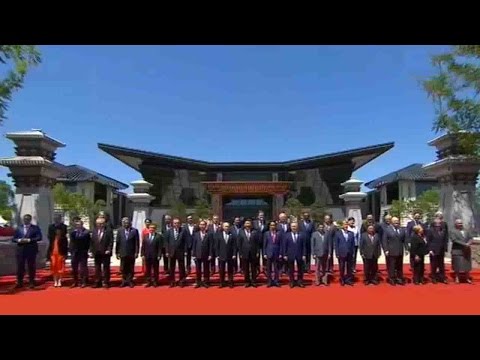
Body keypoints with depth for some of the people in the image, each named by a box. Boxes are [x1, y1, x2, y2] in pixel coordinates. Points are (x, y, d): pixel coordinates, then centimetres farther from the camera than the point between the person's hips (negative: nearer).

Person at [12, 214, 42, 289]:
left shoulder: (35, 228, 2)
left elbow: (39, 237, -9)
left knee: (31, 267, 2)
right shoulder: (18, 228, 12)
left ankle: (31, 282, 10)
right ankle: (19, 283, 13)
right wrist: (19, 240, -12)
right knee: (20, 266, 4)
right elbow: (13, 239, 9)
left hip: (31, 250, -3)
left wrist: (29, 240, -18)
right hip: (20, 250, 3)